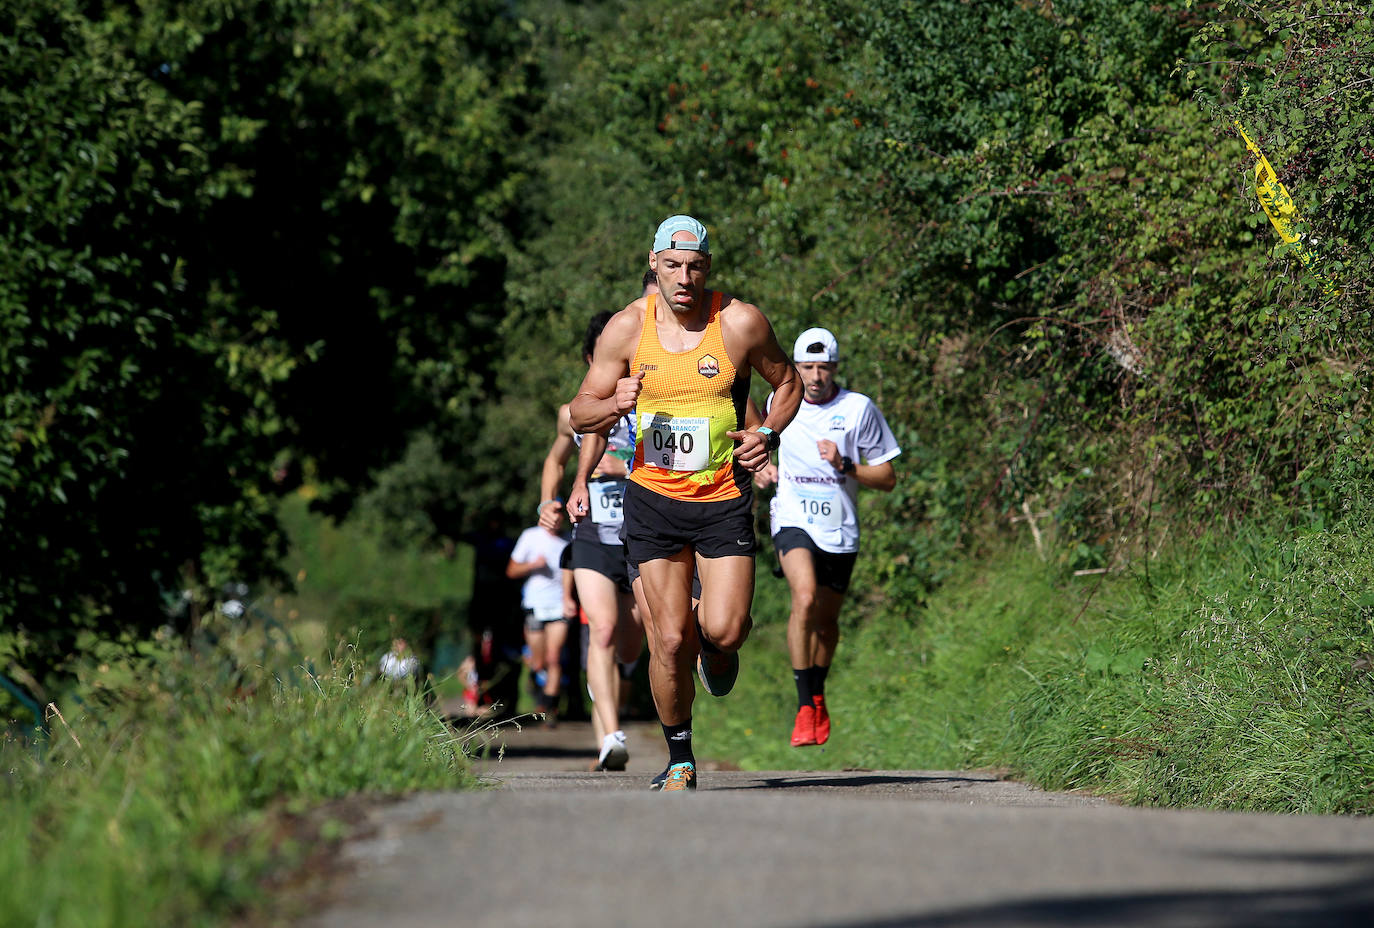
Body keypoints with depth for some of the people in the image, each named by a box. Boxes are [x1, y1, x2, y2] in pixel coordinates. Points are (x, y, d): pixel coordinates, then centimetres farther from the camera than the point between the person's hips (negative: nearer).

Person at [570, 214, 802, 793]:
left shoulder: (741, 322, -6)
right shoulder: (627, 328, -3)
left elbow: (787, 382, 11)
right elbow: (580, 414, 3)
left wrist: (768, 435, -6)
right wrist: (614, 406, -19)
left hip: (724, 499, -1)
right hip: (654, 500, 1)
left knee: (723, 631, -13)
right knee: (670, 640, -5)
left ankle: (717, 647, 26)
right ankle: (680, 758, 14)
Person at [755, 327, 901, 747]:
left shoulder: (859, 409, -4)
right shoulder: (779, 403, 2)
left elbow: (888, 478, -1)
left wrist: (844, 465, -16)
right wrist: (762, 467, 4)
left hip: (839, 530, 1)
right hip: (793, 521, -1)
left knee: (826, 618, 14)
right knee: (804, 598, -26)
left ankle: (818, 696, 42)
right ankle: (805, 708, -24)